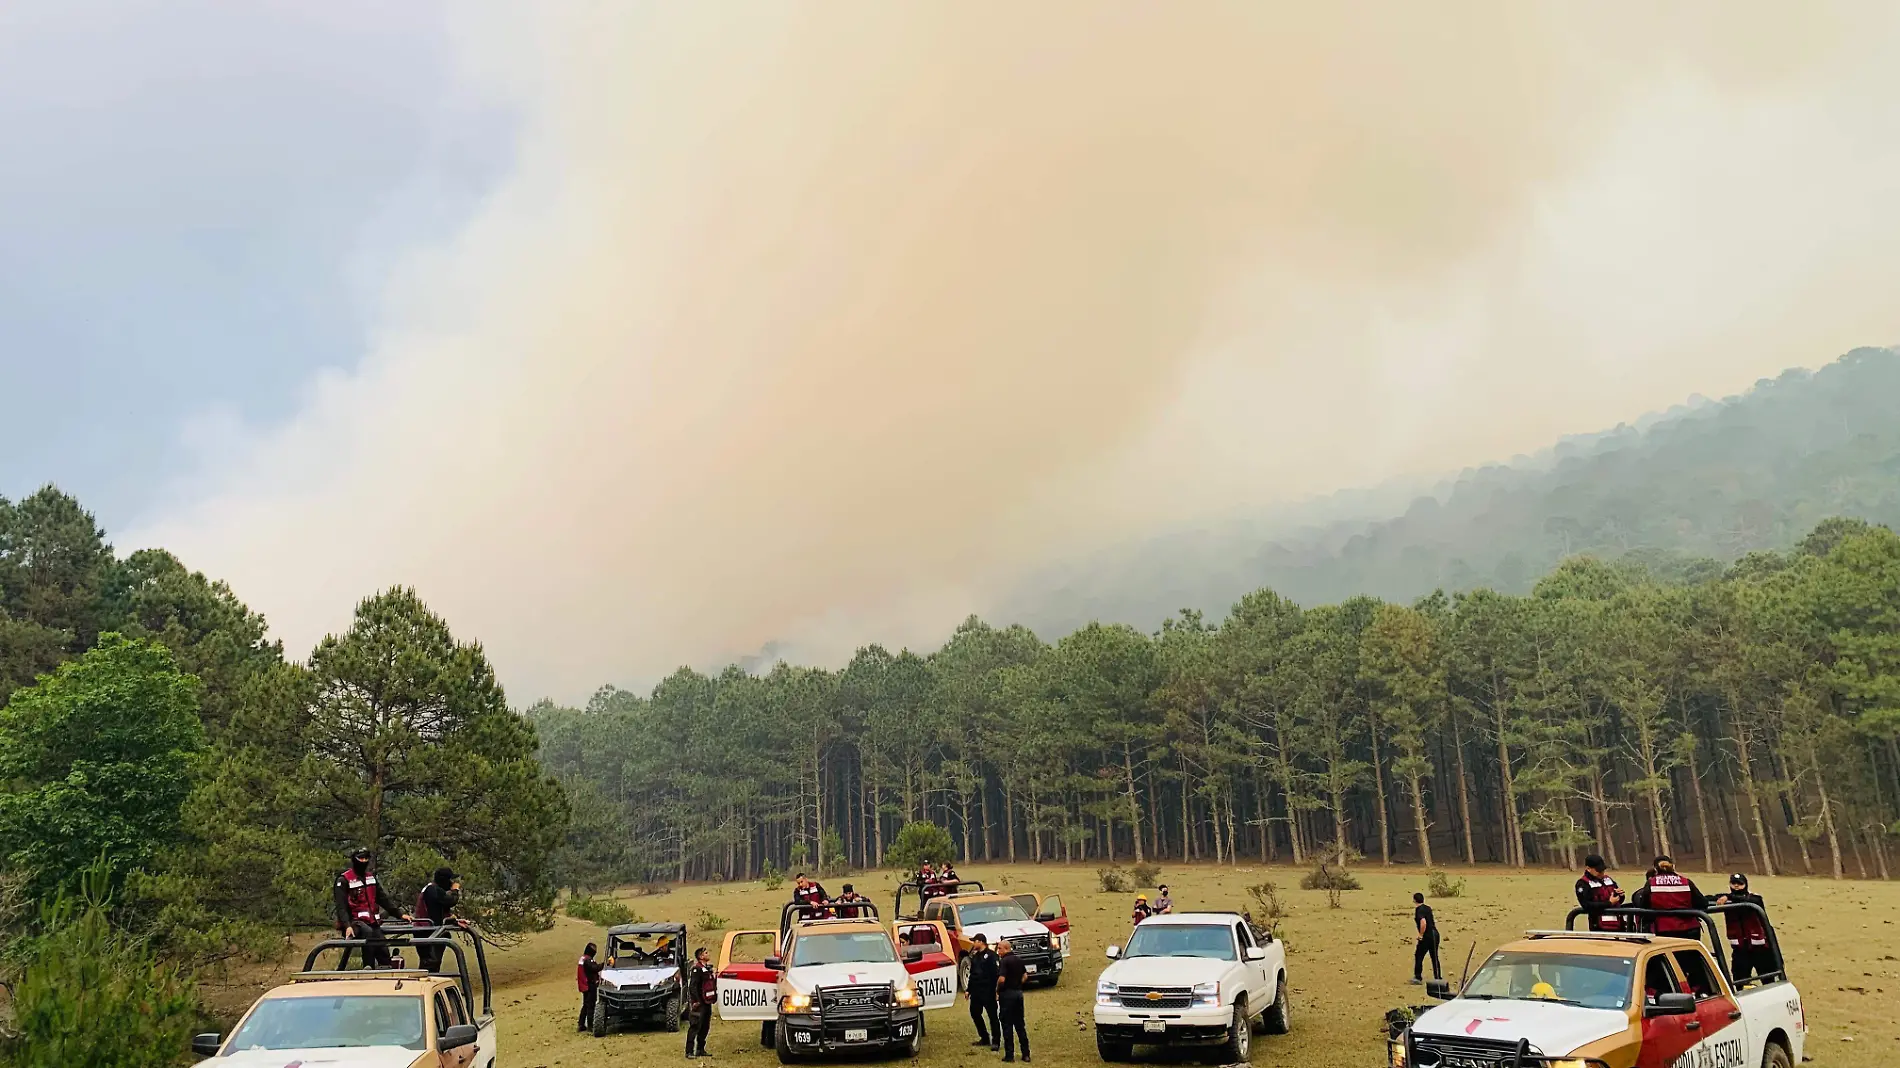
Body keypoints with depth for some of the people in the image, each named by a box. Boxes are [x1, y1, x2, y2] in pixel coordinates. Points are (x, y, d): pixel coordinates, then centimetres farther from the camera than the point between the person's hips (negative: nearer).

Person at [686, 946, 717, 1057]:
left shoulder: (708, 968, 16)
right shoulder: (697, 969, -14)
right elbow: (692, 986, -20)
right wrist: (697, 1001, -22)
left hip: (707, 1003, 9)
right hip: (699, 1004, -9)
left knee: (705, 1027, 13)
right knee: (695, 1027, -8)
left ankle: (700, 1049, 22)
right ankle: (689, 1051, -7)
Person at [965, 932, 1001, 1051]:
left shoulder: (991, 956, -11)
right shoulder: (975, 956, 14)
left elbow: (997, 974, -17)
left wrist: (996, 990, -22)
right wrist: (968, 990, 19)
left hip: (988, 992, -8)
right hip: (976, 991, 9)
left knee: (992, 1015, -3)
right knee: (975, 1013, 12)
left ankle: (996, 1041, 4)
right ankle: (984, 1038, 25)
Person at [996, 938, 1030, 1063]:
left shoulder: (1004, 961, -15)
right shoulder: (1019, 960, 9)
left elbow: (1001, 979, -23)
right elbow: (1025, 976, 16)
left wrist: (997, 990, -8)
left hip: (1007, 993, -7)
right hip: (1018, 992, 7)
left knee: (1007, 1025, 1)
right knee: (1020, 1024, 13)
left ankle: (1009, 1055, 3)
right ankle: (1026, 1054, 13)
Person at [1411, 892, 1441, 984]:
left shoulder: (1419, 910, -15)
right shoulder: (1428, 908, 12)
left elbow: (1423, 923, -28)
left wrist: (1421, 935, -17)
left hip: (1426, 936, -8)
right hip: (1435, 934, 8)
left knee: (1418, 956, 3)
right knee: (1435, 957, 15)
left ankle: (1418, 977, 4)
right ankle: (1438, 978, 17)